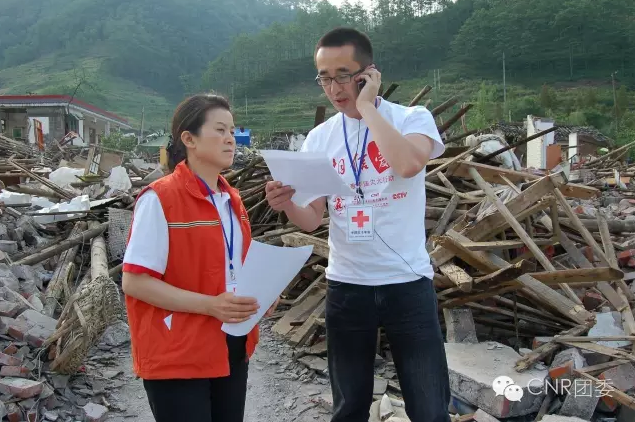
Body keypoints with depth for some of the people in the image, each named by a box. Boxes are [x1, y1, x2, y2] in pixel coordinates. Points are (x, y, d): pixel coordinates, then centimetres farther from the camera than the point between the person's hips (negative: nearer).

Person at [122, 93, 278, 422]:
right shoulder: (159, 198, -14)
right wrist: (209, 305, -24)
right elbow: (134, 282, -16)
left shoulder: (231, 200, 10)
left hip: (232, 348, 7)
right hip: (177, 356, -7)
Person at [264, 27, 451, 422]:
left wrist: (366, 105, -17)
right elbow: (312, 219, 3)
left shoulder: (413, 117, -4)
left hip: (408, 283, -3)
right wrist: (286, 204, -19)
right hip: (346, 287, 3)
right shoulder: (319, 138, 4)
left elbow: (409, 164, -28)